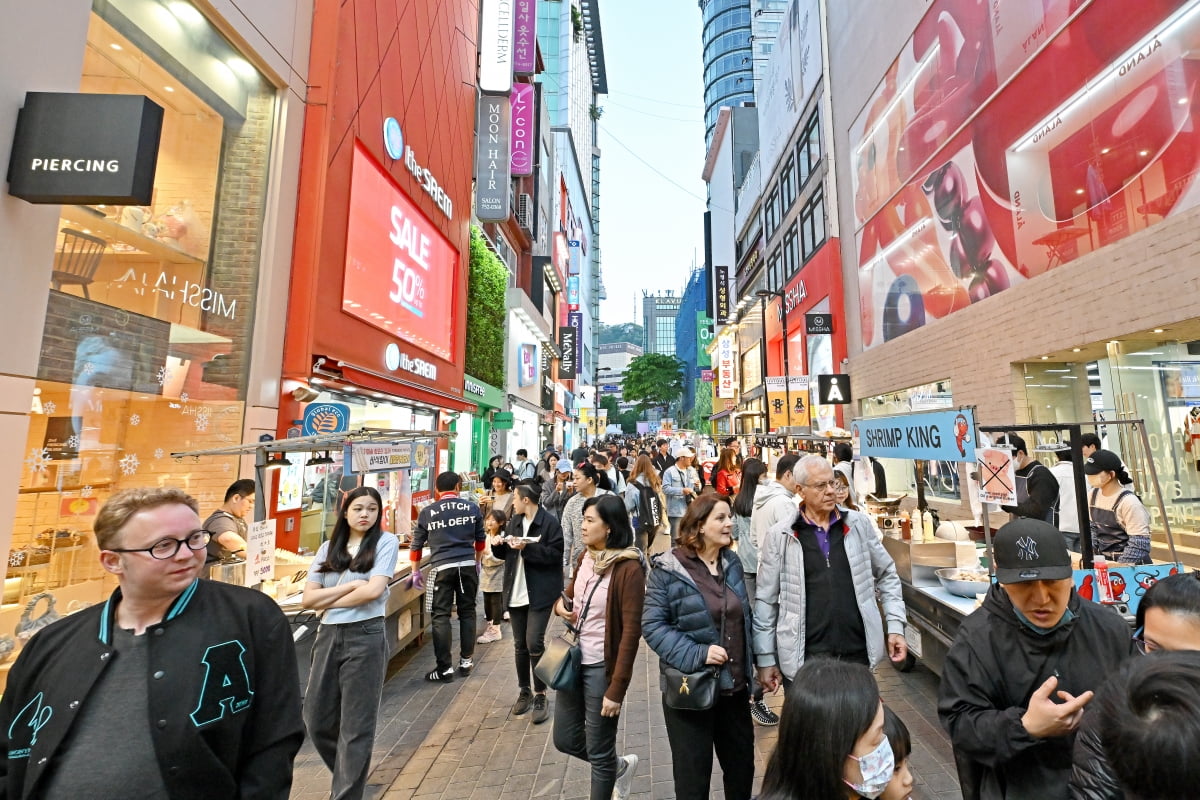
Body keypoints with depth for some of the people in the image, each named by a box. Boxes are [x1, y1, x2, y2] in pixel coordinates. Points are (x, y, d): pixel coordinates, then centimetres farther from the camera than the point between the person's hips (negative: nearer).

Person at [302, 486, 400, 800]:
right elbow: (308, 598, 1)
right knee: (316, 719, 14)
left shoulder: (385, 542, -6)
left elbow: (374, 590, -16)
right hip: (327, 636, 5)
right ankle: (348, 774, 41)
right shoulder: (328, 548, 7)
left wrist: (329, 602, -4)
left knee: (356, 726, 5)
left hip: (364, 638, -5)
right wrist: (351, 586, -11)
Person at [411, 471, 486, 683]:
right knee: (467, 612, 14)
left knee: (441, 616, 6)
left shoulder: (427, 512, 3)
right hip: (468, 565, 2)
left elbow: (416, 544, 9)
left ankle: (445, 668, 9)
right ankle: (466, 660, 22)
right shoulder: (472, 508, 4)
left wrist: (416, 572, 21)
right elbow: (480, 539, 13)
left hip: (442, 568, -2)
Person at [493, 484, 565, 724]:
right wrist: (498, 545, -6)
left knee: (534, 643, -8)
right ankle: (524, 692, 31)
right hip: (516, 593, 7)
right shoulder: (514, 522, 10)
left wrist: (527, 548, -25)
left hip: (540, 594, -6)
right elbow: (504, 554, 16)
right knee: (519, 645, 14)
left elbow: (555, 555, -18)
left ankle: (540, 697, 10)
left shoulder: (550, 523, -12)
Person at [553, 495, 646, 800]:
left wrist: (616, 690, -17)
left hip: (603, 667, -7)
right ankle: (621, 766, 43)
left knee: (599, 753, 10)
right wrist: (560, 604, -4)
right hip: (574, 660, 7)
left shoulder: (628, 568, -20)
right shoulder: (585, 557, 1)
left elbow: (631, 631, -19)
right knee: (565, 739, 19)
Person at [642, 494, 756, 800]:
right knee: (693, 772, 12)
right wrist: (695, 654, -24)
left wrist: (751, 665, 12)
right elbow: (652, 625, -17)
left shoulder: (732, 562, 2)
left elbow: (744, 618, 12)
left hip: (735, 684, 6)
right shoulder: (668, 568, -17)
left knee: (742, 764, 22)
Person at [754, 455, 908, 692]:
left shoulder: (858, 524, 0)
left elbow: (887, 575, 13)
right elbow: (766, 600, -2)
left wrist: (896, 626, 6)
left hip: (858, 653, 3)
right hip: (803, 659, -2)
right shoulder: (779, 536, -8)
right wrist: (765, 658, -1)